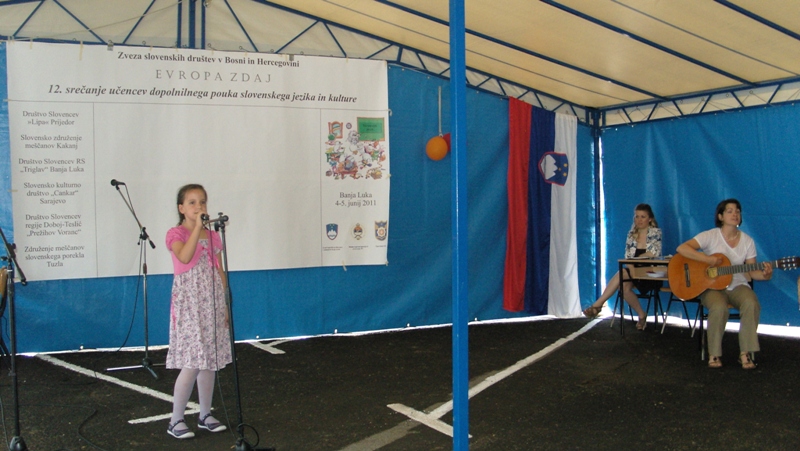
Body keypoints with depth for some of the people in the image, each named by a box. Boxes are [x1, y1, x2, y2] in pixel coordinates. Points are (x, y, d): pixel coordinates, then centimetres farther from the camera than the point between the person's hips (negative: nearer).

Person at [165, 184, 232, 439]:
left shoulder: (212, 236, 10)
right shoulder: (176, 234, -5)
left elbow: (220, 273, 12)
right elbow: (185, 257, -27)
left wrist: (225, 305, 9)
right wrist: (197, 227, -25)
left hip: (212, 305, 6)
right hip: (189, 305, -5)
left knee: (210, 361, 9)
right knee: (191, 363, -9)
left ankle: (205, 416, 22)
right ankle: (176, 421, 5)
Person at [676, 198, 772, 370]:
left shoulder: (747, 241, 6)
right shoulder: (710, 236, -6)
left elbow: (752, 271, 5)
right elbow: (681, 248, -19)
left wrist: (764, 275, -18)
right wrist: (708, 259, -26)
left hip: (737, 286, 3)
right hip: (712, 286, -3)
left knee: (751, 304, -31)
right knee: (719, 308, -36)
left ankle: (745, 353, -19)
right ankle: (714, 354, -17)